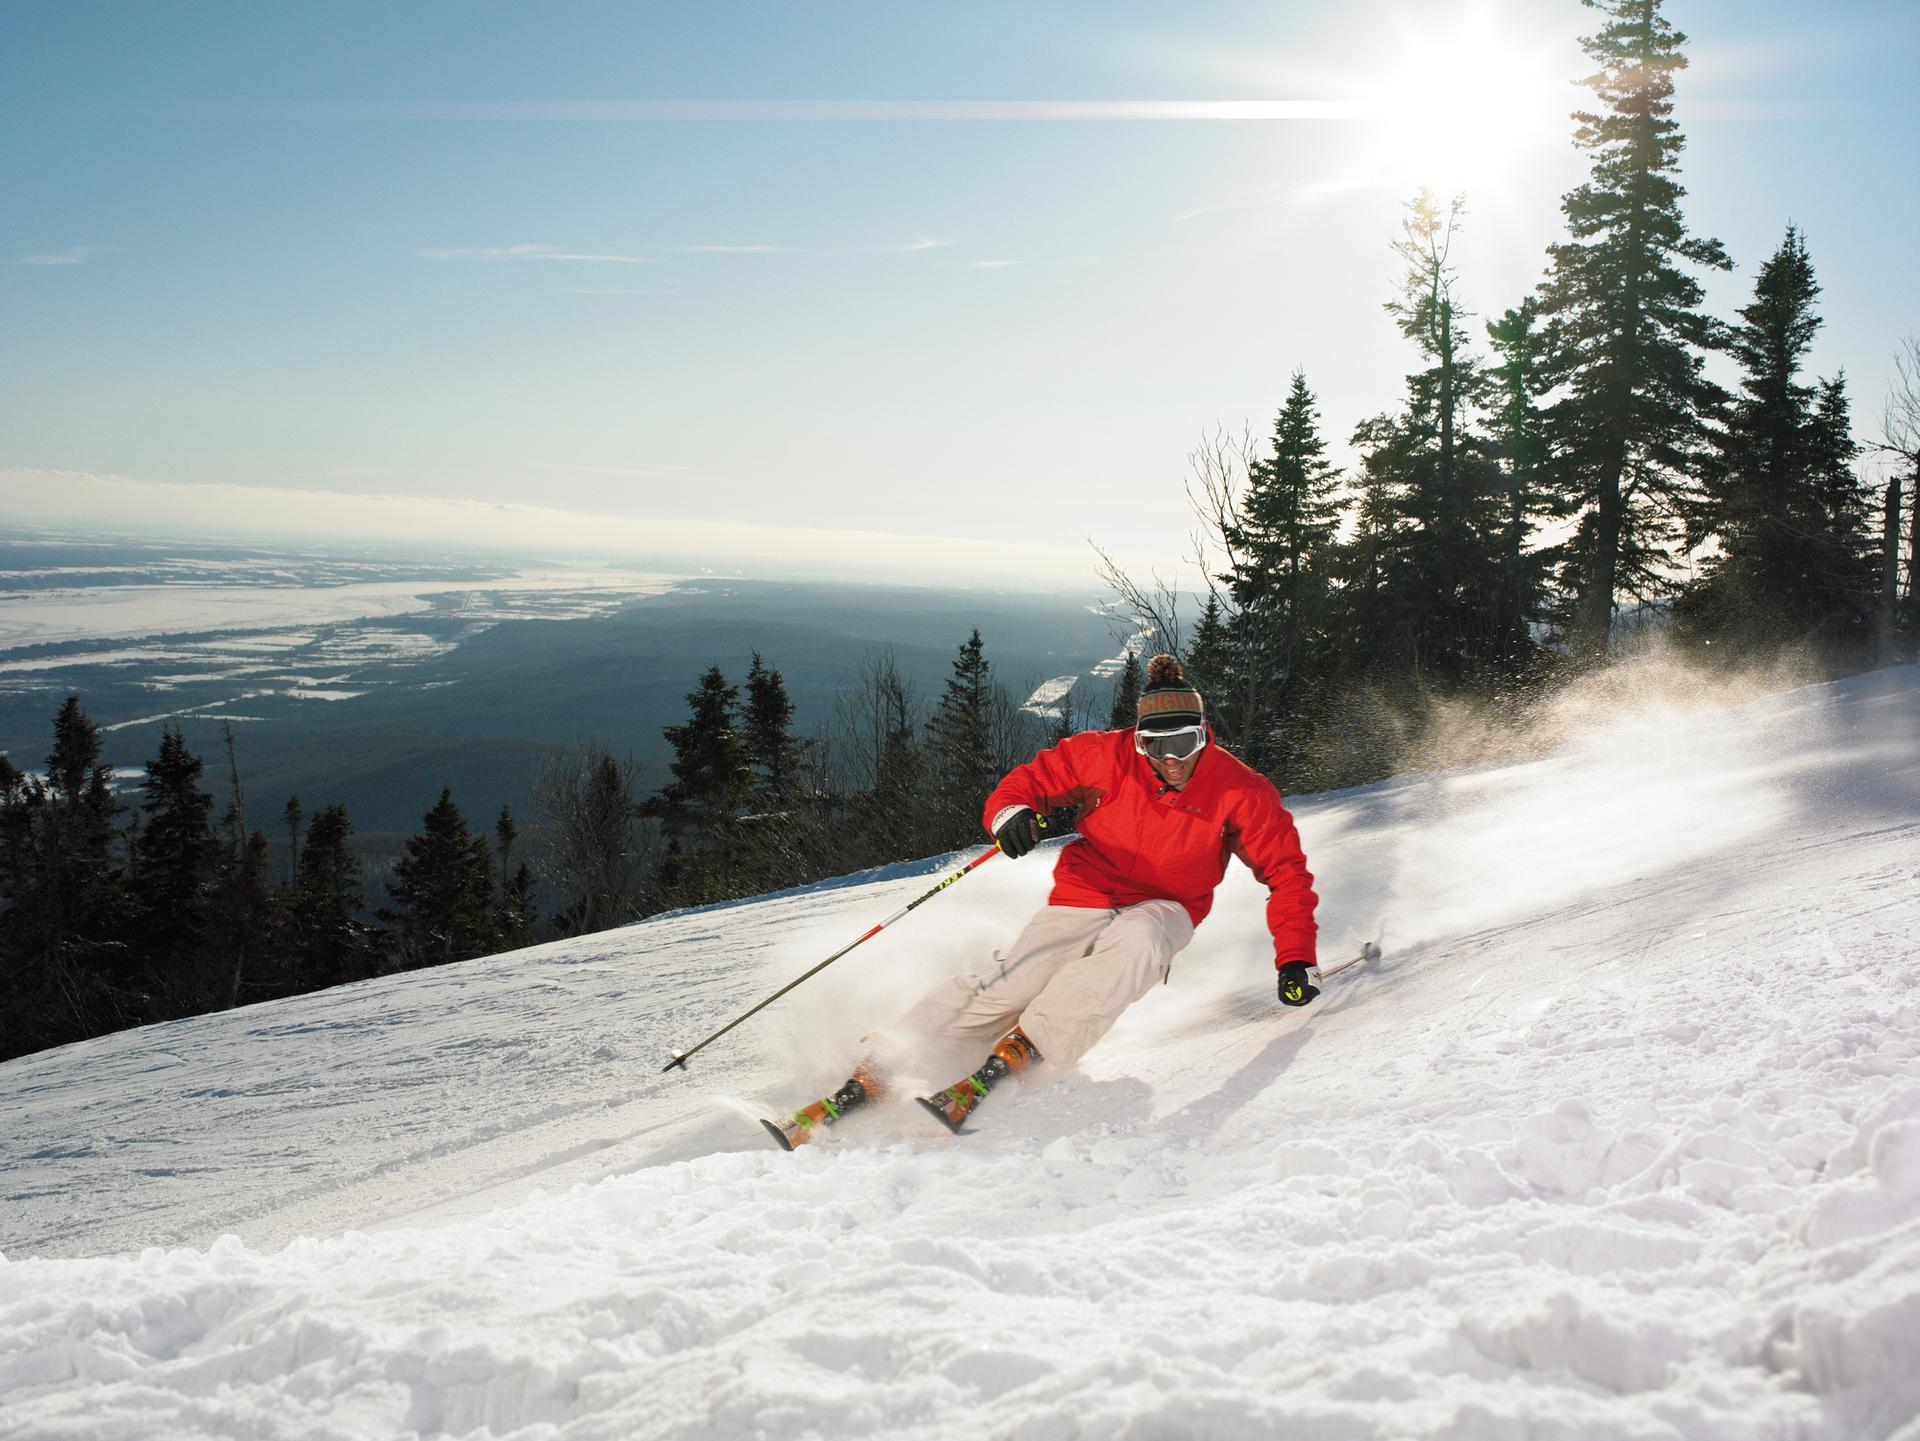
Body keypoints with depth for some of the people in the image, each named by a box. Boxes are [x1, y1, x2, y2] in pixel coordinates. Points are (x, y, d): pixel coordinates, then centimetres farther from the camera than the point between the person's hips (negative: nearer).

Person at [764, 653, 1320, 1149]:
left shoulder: (1239, 791, -12)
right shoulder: (1107, 756, -12)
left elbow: (1286, 871, -6)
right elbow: (1034, 779, -3)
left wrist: (1295, 960, -15)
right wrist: (1011, 810, -27)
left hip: (1160, 909, 0)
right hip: (1082, 900, 0)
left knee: (1138, 944, -38)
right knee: (1008, 986, -23)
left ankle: (1007, 1058, -37)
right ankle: (871, 1077, -21)